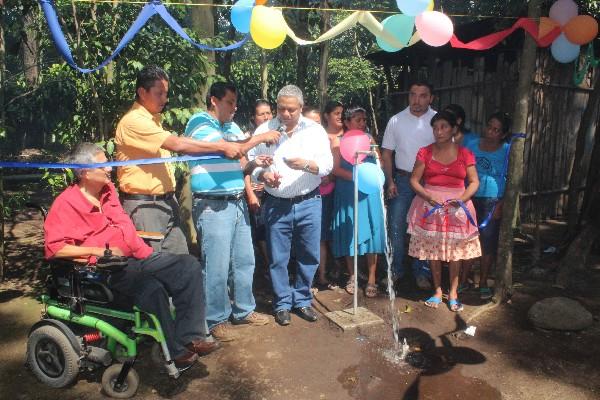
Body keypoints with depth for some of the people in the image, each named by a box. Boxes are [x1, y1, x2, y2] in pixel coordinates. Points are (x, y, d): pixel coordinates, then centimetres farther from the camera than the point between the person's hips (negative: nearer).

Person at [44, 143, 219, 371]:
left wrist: (144, 251, 12)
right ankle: (175, 353, -16)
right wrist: (97, 250, -17)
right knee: (152, 289, -34)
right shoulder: (65, 204, -7)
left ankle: (190, 337, -9)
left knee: (189, 266, -7)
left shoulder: (107, 189, 15)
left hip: (136, 258, 8)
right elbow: (54, 248, -15)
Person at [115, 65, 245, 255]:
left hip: (166, 202, 8)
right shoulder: (133, 121, -15)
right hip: (143, 205, -8)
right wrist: (222, 147, -22)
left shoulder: (154, 118, 14)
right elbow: (177, 145, -24)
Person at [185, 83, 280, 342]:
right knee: (217, 267, -2)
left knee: (244, 261, 14)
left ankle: (243, 310, 30)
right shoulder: (199, 123, -7)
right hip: (212, 206, -8)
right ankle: (216, 320, 14)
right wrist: (260, 138, -13)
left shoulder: (232, 126, 18)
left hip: (238, 203, 8)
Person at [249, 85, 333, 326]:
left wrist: (306, 164, -23)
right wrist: (263, 175, -19)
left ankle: (302, 300, 28)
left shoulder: (315, 130, 1)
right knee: (278, 258, 7)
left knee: (309, 256, 9)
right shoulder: (264, 130, 1)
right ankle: (282, 303, 24)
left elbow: (327, 164, -4)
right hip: (276, 205, 0)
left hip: (309, 203, 1)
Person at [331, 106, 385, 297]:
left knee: (370, 233, -1)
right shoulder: (339, 141, 4)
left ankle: (371, 278, 8)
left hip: (369, 192, 2)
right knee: (350, 233, 4)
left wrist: (372, 148, -6)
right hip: (348, 193, -1)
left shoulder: (369, 138, 11)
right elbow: (335, 168, -7)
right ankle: (352, 276, 20)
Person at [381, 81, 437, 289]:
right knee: (396, 227, 4)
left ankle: (420, 272, 23)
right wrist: (390, 182, -2)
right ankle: (396, 270, 19)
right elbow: (387, 153, 5)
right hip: (402, 180, 1)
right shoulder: (396, 120, 1)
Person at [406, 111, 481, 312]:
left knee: (455, 250, 3)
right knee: (433, 249, 6)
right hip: (430, 205, 1)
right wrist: (428, 197, -16)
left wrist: (462, 198, -16)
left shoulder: (464, 154, 2)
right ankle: (438, 290, 21)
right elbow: (414, 180, -1)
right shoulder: (425, 152, 2)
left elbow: (474, 182, 2)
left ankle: (453, 292, 16)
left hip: (456, 207, 0)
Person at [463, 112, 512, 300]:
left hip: (493, 202, -2)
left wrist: (501, 205, -9)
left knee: (488, 243, 4)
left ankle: (483, 283, 19)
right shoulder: (472, 145, 6)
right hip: (470, 199, 2)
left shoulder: (507, 151, -2)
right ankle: (463, 279, 19)